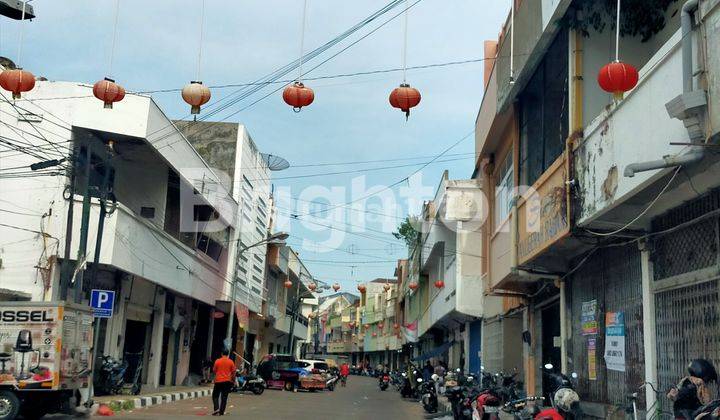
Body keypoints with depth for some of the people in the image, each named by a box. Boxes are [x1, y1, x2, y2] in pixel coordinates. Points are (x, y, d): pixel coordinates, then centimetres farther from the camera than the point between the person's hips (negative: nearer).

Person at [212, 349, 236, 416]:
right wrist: (233, 380, 13)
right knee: (224, 397, 6)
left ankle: (216, 409, -7)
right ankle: (221, 412, 4)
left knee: (215, 396, 11)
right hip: (227, 381, 1)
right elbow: (233, 372, 1)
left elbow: (214, 370, 6)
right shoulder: (231, 362, -1)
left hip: (218, 381, -1)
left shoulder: (217, 361, -3)